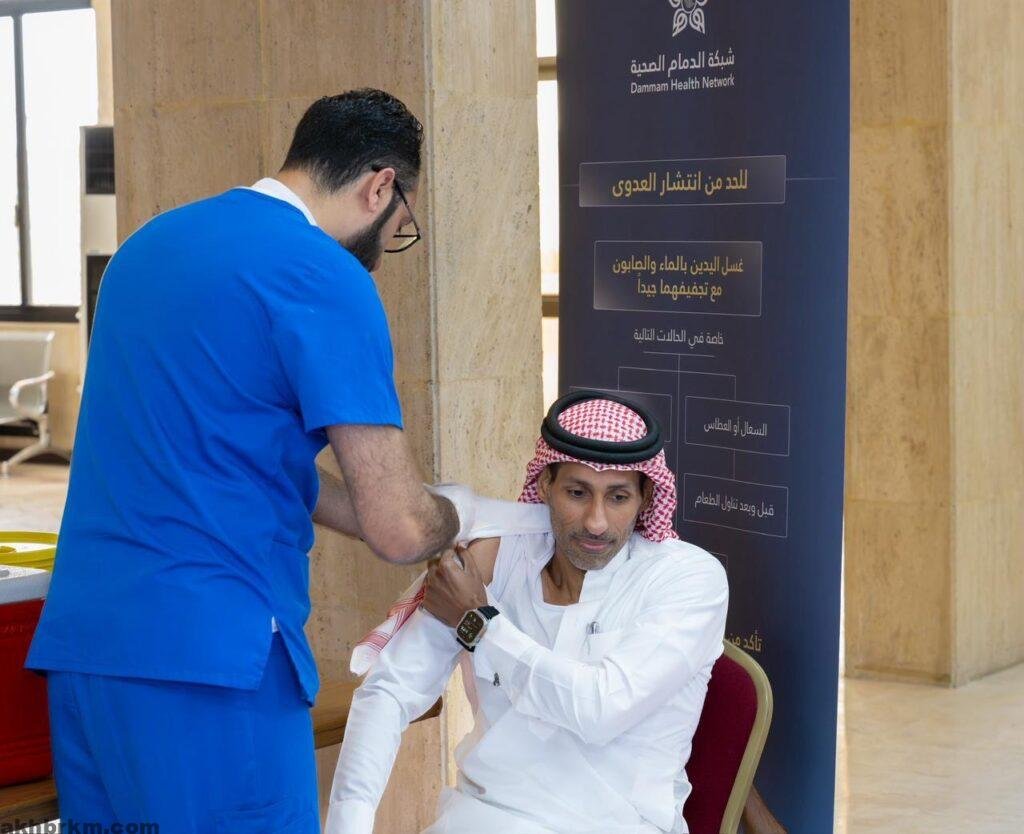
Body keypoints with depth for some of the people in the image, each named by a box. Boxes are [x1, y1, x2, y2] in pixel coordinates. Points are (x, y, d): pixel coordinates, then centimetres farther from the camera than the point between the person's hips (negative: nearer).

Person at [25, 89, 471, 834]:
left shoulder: (154, 240, 15)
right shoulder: (326, 279, -10)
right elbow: (399, 529, -12)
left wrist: (426, 526, 24)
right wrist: (453, 520, 12)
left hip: (83, 641, 8)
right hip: (208, 655, -8)